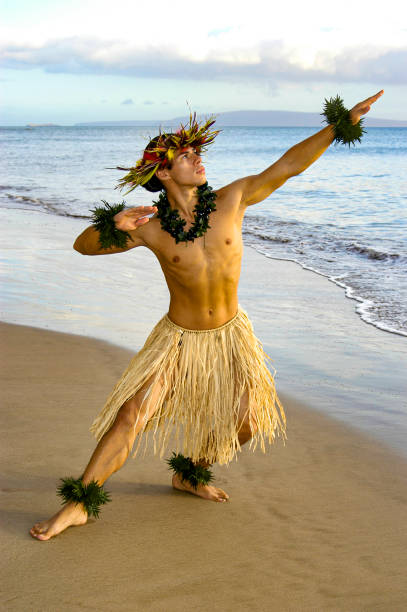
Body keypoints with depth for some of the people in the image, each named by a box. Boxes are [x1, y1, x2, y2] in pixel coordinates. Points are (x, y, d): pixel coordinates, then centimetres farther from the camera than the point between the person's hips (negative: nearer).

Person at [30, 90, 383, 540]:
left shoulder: (231, 200, -12)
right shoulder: (150, 228, -14)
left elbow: (289, 164, -13)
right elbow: (83, 245, -8)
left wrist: (342, 123, -17)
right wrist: (114, 224, -30)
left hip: (230, 334, 3)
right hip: (179, 338, -3)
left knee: (246, 424, 5)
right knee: (131, 414, -13)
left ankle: (189, 474, 32)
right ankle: (78, 504, -2)